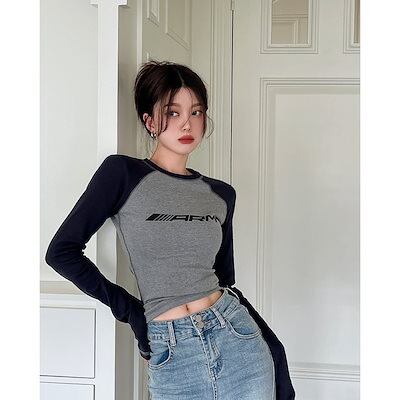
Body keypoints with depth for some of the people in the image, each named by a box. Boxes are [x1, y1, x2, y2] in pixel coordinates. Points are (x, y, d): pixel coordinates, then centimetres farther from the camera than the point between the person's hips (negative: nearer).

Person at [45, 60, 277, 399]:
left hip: (237, 342, 3)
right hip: (172, 356, -3)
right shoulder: (123, 173, -5)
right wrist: (128, 309, -2)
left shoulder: (221, 194, 8)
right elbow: (62, 250, -5)